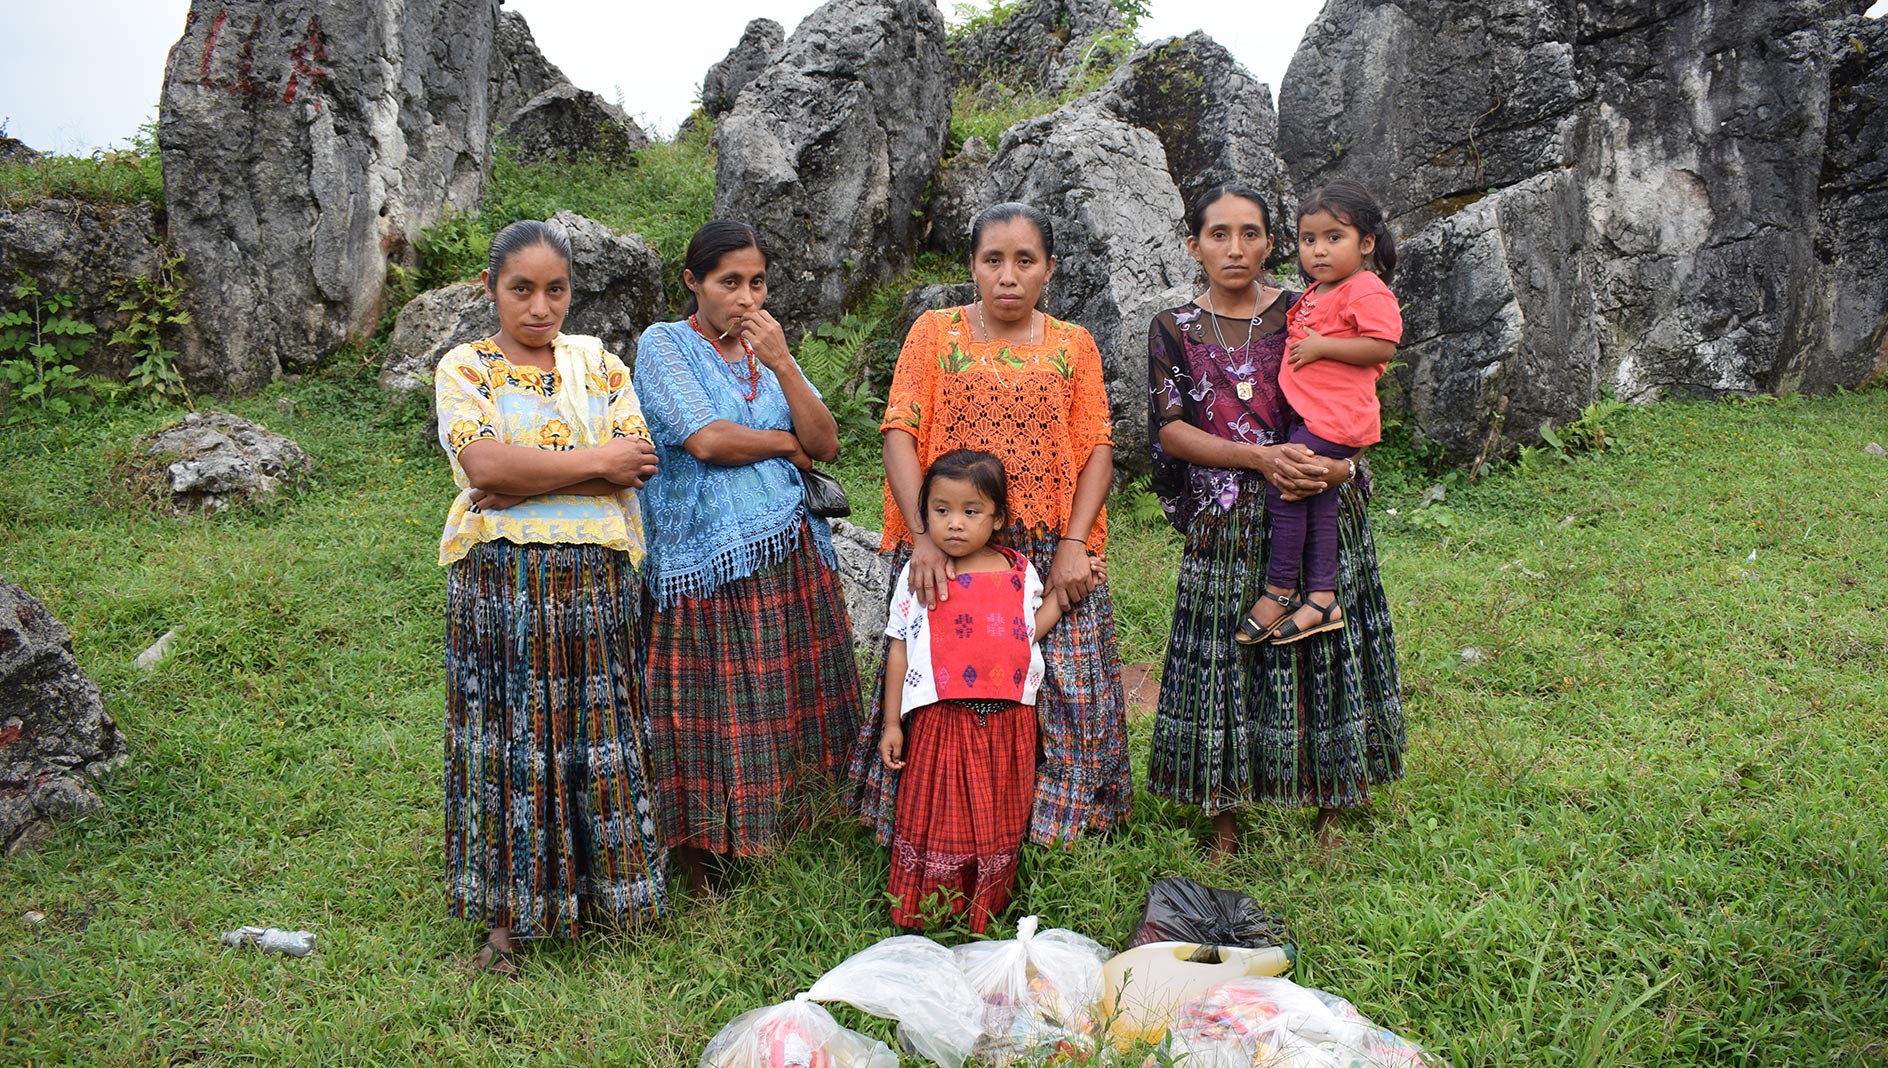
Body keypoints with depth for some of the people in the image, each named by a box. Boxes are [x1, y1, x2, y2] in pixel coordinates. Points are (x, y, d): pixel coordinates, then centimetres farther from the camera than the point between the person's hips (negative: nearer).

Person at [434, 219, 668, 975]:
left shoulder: (599, 363, 9)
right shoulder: (463, 369, 3)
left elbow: (639, 463, -4)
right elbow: (486, 465, -15)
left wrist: (526, 482, -13)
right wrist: (595, 462, -11)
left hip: (596, 578, 2)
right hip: (500, 580, -2)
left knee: (599, 733, 9)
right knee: (509, 739, 4)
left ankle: (609, 889, 25)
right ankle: (506, 917, 17)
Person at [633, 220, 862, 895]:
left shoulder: (769, 350, 15)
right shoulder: (664, 344, -1)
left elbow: (825, 445, 4)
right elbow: (706, 439, -15)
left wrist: (780, 361, -6)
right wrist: (787, 443, -1)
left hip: (789, 553, 5)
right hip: (706, 557, -5)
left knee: (784, 700, 8)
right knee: (710, 710, -2)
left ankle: (770, 837, 24)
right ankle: (696, 862, 13)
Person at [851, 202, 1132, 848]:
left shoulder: (1073, 347, 8)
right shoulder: (935, 333, 4)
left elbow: (1097, 449, 3)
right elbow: (900, 432, -4)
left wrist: (1074, 544, -10)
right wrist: (924, 535, -16)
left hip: (1050, 553, 1)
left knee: (1062, 691, 0)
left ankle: (1050, 818, 22)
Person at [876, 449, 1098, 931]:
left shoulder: (1021, 573, 2)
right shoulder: (917, 577, -3)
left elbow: (1027, 633, 11)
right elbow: (899, 651, 1)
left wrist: (1063, 594, 3)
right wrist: (891, 724, 1)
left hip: (1008, 723, 2)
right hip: (941, 720, -2)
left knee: (997, 824, 13)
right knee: (938, 820, 6)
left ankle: (986, 915, 29)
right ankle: (926, 916, 24)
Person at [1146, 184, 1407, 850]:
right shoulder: (1174, 330, 4)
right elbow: (1169, 429, -5)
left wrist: (1337, 466, -18)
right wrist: (1259, 457, -17)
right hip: (1223, 529, 0)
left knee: (1321, 656, 5)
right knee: (1224, 662, 3)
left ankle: (1330, 807, 23)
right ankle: (1223, 812, 19)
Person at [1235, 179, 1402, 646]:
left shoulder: (1366, 291, -11)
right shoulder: (1315, 294, 18)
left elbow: (1383, 346, -21)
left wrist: (1321, 346, -18)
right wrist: (1303, 341, 17)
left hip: (1333, 419, -10)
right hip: (1311, 414, 10)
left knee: (1284, 488, -8)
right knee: (1317, 499, 9)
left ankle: (1280, 591, 4)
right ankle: (1321, 596, 13)